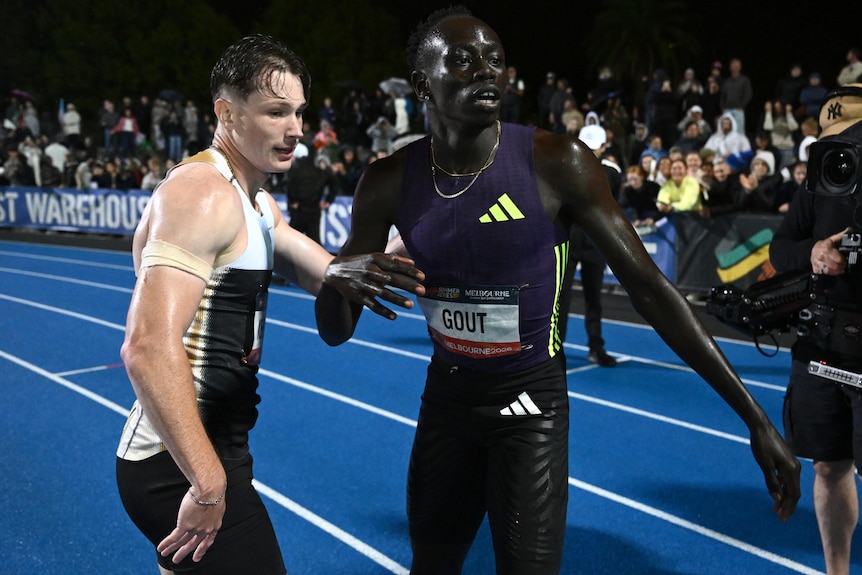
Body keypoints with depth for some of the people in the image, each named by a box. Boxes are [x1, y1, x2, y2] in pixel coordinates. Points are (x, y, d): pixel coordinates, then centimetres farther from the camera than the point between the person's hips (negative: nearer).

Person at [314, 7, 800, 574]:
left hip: (532, 404, -3)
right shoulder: (389, 182, -8)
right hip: (446, 395, 4)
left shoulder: (555, 163, -16)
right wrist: (335, 283, -29)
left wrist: (756, 417, -16)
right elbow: (336, 334, -4)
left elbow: (649, 285, -14)